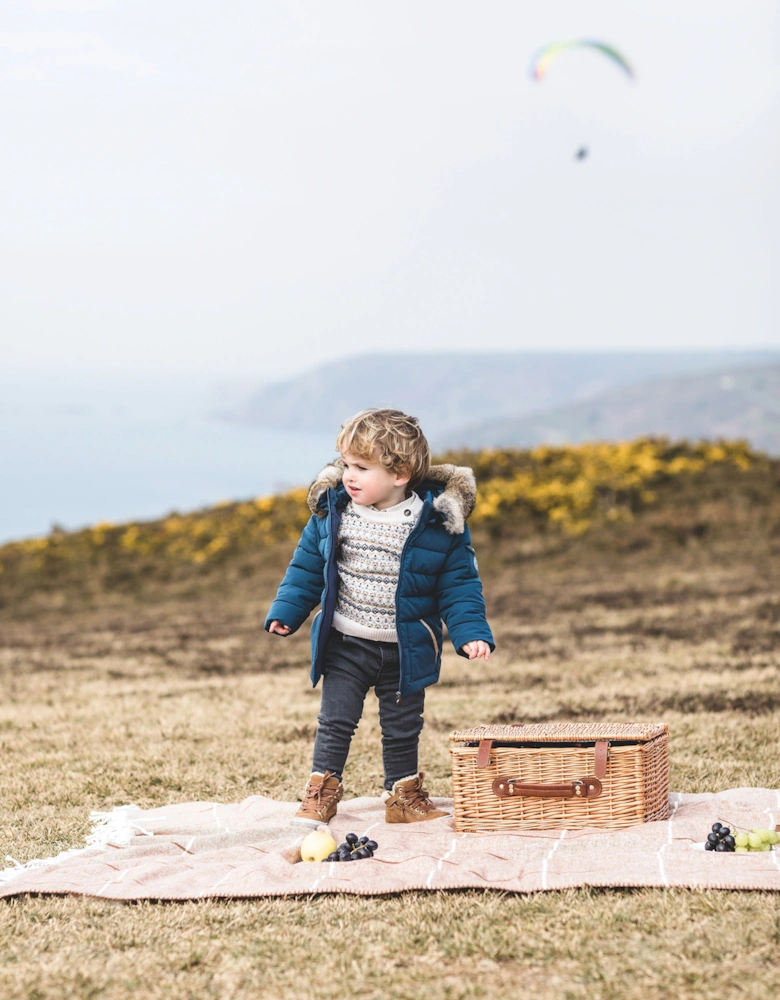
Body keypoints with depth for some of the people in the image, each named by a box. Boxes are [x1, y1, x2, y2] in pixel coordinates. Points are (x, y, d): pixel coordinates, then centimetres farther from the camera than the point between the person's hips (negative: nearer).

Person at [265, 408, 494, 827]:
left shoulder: (437, 521, -13)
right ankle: (321, 792, 15)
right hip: (345, 644, 1)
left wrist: (470, 632, -14)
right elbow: (307, 566, 7)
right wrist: (285, 612, 2)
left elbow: (459, 583, -6)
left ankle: (403, 795, 28)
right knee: (335, 721, 3)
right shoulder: (333, 512, -5)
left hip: (406, 648, -1)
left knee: (402, 728, 12)